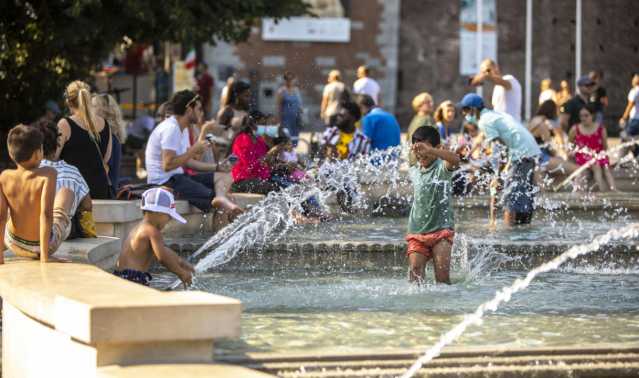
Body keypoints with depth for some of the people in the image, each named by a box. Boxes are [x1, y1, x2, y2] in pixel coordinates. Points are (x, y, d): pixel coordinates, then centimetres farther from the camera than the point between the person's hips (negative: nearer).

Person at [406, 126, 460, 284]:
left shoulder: (442, 168, -9)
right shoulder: (413, 172, 10)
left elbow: (455, 160, -34)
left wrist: (429, 150, -47)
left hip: (441, 230, -4)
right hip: (417, 232, 4)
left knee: (443, 277, -7)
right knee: (415, 273, -8)